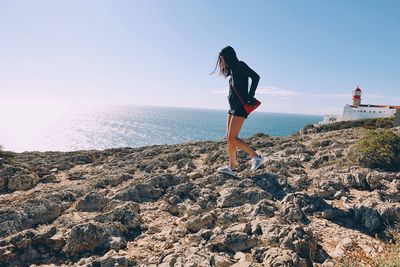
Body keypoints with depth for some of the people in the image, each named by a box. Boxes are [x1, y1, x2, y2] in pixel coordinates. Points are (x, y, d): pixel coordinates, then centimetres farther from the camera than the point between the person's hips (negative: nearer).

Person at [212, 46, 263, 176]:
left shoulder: (240, 65, -4)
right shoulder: (232, 70, 21)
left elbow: (255, 76, -16)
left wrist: (250, 96, -19)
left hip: (240, 107, -9)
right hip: (233, 107, 9)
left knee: (232, 138, -12)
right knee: (229, 138, 5)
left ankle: (256, 156, 1)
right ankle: (232, 167, 10)